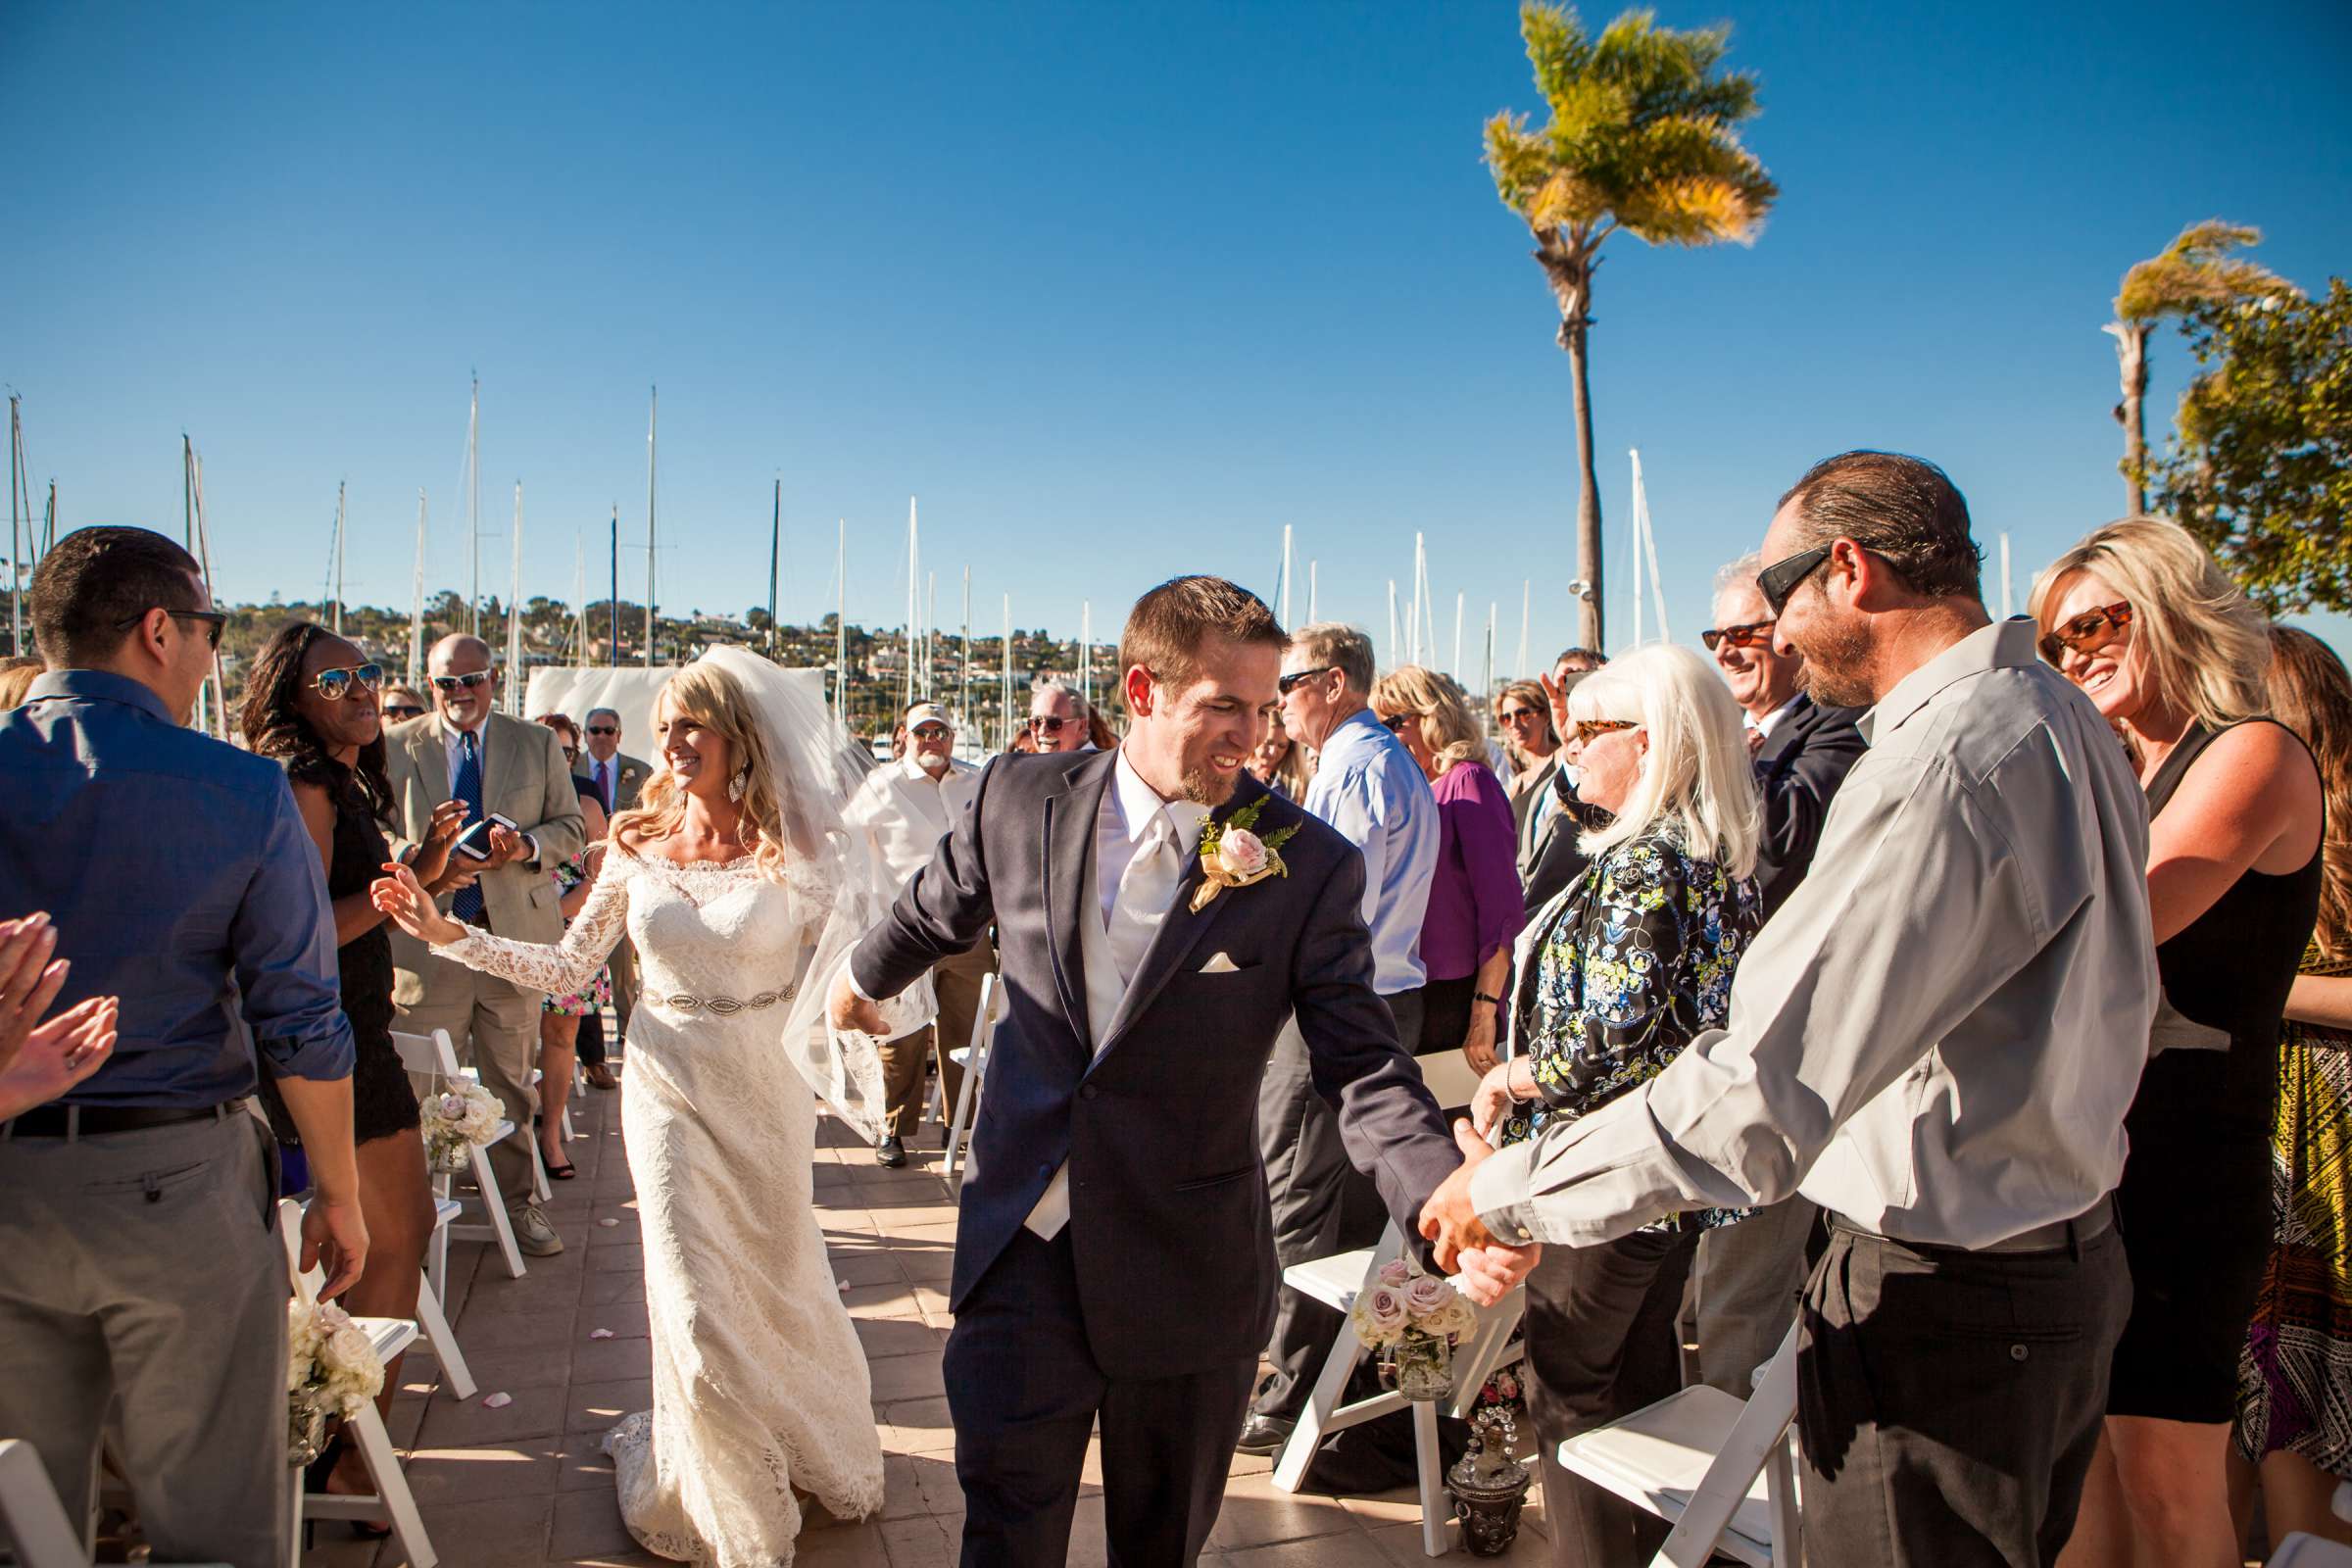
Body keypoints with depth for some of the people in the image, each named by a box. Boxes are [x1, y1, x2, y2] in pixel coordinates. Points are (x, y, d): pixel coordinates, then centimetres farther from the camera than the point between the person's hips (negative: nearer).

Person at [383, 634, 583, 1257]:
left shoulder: (538, 744, 8)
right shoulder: (396, 746, 6)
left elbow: (571, 827, 9)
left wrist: (528, 846, -12)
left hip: (515, 932, 1)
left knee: (511, 1080, 10)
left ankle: (517, 1200, 22)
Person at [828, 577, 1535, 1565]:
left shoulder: (1311, 868, -12)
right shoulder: (1022, 802, -6)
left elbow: (1362, 1066, -13)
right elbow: (936, 912, 15)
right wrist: (865, 979, 33)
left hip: (1187, 1281, 0)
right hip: (1022, 1255, 1)